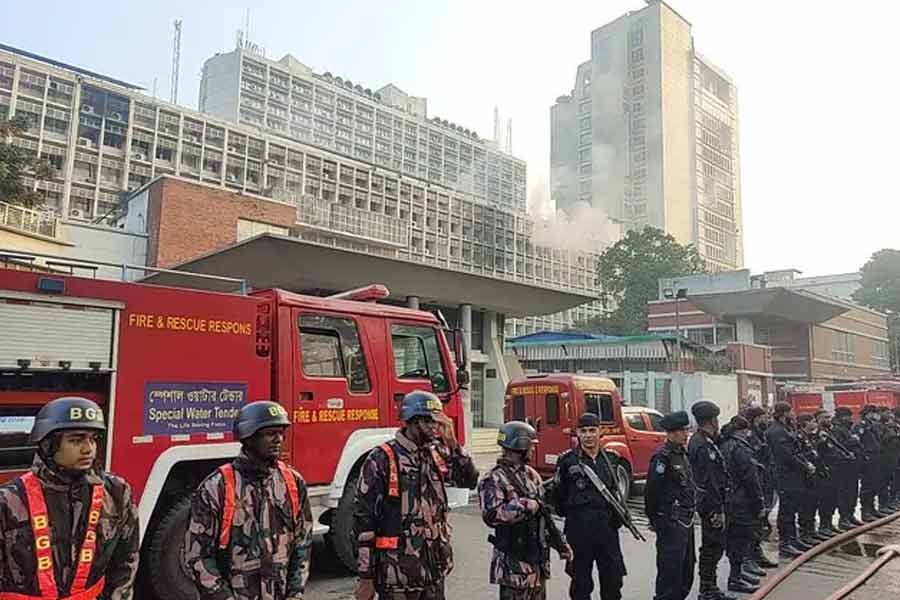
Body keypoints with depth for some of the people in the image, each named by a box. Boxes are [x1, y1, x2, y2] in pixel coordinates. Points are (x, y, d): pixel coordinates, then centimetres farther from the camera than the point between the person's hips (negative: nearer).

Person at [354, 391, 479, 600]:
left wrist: (452, 445, -4)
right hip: (398, 573, -5)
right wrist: (365, 577, -11)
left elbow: (470, 480, 9)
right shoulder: (381, 459, -12)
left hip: (435, 568, 6)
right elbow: (364, 520, -11)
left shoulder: (436, 454, 6)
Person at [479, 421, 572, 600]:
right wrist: (524, 506, -25)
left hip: (538, 559, 8)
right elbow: (491, 516, -26)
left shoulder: (531, 474, 12)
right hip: (514, 563, -8)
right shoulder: (495, 479, -14)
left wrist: (560, 543, 18)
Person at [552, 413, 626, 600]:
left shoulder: (610, 458, 8)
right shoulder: (567, 460, -6)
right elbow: (558, 496, -2)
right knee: (581, 580, 8)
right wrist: (573, 514, -2)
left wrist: (619, 514, 9)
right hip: (579, 530, -4)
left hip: (608, 528, 4)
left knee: (613, 577, 10)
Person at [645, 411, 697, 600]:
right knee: (670, 569, -3)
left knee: (687, 567, 19)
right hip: (671, 523, -10)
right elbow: (652, 490, -19)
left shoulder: (682, 453, 12)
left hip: (686, 521, 10)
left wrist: (691, 512, 17)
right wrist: (654, 519, -13)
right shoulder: (663, 457, -18)